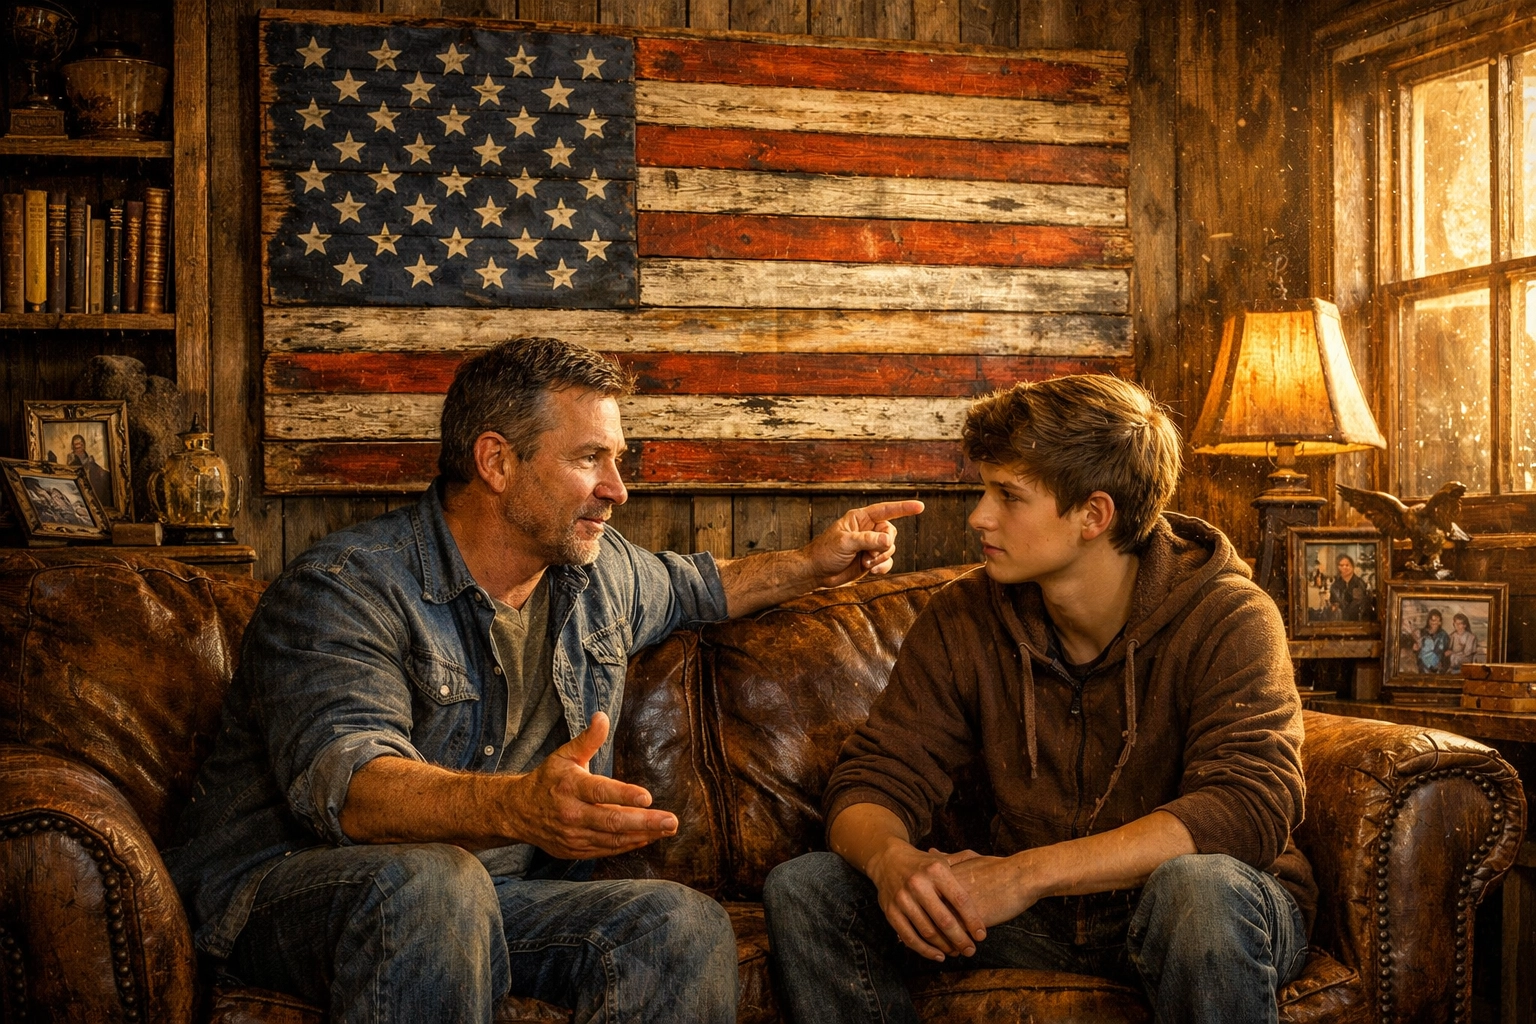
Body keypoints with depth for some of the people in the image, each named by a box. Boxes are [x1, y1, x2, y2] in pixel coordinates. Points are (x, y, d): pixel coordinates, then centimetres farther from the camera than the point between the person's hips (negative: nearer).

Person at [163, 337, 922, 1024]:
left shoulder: (600, 571, 9)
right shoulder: (343, 591, -17)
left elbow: (686, 588, 35)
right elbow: (344, 784, -34)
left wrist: (812, 566, 26)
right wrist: (517, 806, -52)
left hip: (494, 897, 6)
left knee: (685, 926, -21)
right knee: (430, 882, -40)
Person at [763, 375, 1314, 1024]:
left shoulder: (1226, 621, -16)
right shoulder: (963, 620, -3)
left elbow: (1249, 808, -29)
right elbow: (873, 781, -4)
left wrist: (1029, 871, -38)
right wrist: (891, 859, -31)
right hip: (1039, 917, 4)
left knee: (1201, 886, -40)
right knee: (802, 890, -12)